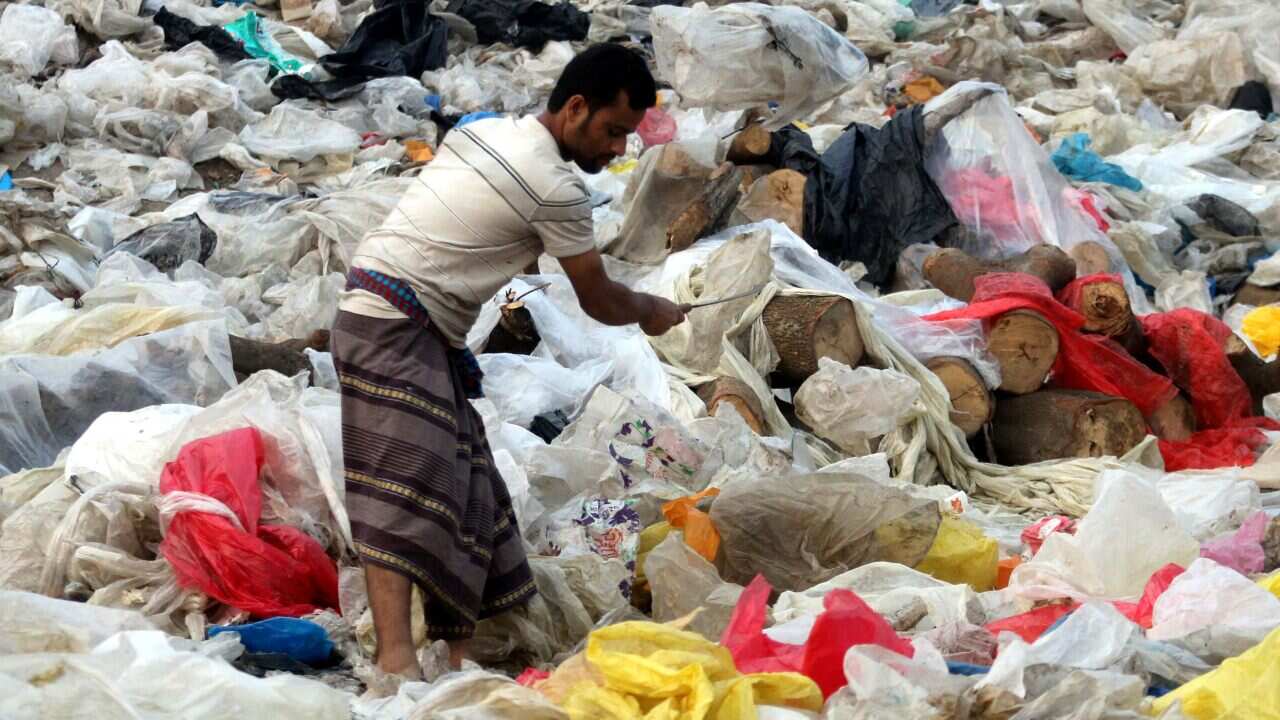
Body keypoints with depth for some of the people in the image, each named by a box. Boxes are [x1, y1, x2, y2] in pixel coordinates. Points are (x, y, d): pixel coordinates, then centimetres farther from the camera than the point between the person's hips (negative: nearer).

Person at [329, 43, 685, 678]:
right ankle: (395, 658, -31)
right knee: (404, 487, -20)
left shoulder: (479, 131, 12)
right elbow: (598, 302, 0)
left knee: (465, 494, 7)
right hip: (395, 331, -10)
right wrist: (651, 311, 20)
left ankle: (459, 650, 7)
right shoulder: (556, 190, -13)